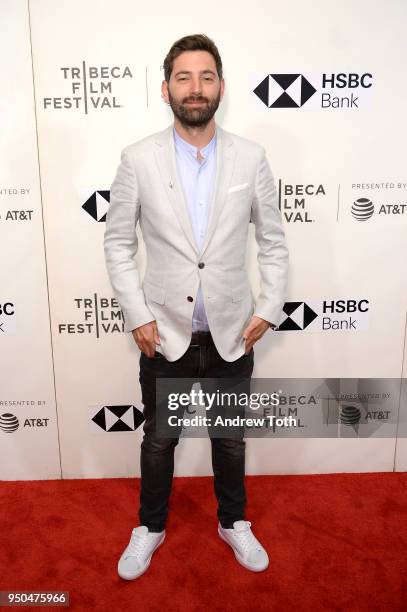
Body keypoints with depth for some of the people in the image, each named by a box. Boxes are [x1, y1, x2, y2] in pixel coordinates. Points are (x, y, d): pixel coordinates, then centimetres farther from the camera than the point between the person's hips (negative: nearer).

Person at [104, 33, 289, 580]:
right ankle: (150, 527, 43)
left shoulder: (251, 158, -3)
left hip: (232, 334, 1)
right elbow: (118, 243, -2)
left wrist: (268, 309, -5)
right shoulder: (138, 160, -6)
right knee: (159, 438, 17)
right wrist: (137, 315, -8)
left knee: (230, 437, 19)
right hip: (165, 333, 0)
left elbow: (274, 240, 3)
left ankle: (234, 523, 45)